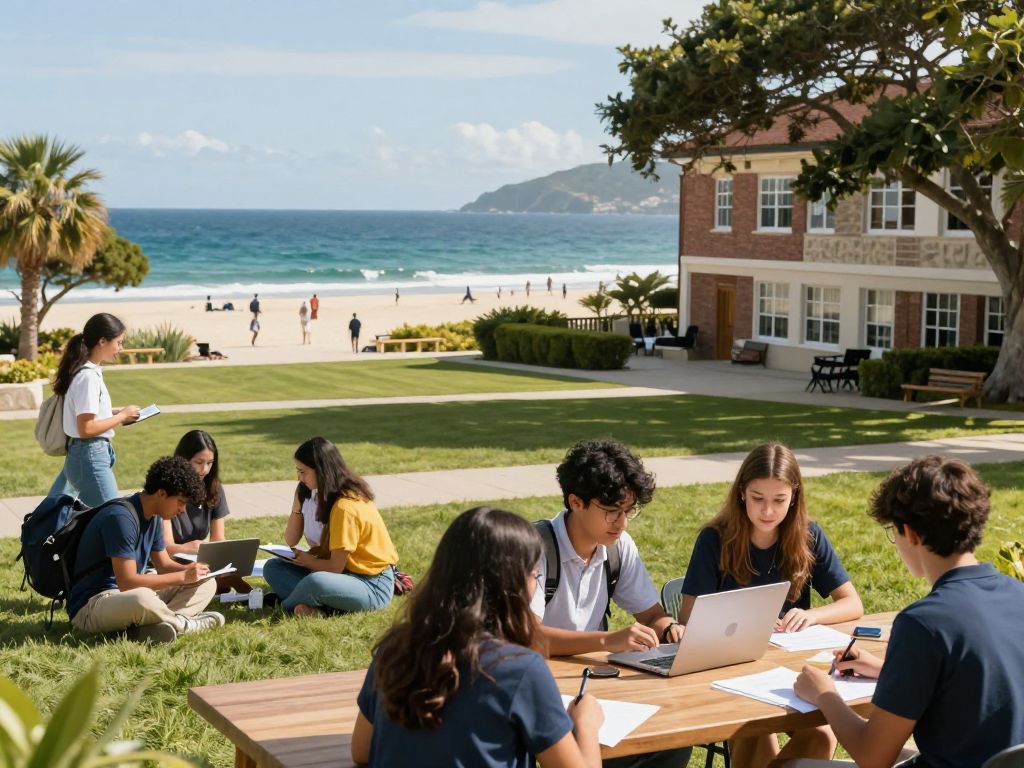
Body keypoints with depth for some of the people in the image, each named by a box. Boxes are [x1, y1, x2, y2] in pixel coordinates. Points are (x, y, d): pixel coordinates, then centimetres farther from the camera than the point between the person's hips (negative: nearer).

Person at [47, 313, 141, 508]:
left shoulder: (88, 371, 9)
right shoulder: (88, 377, -19)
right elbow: (86, 429, -22)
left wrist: (115, 412, 9)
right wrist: (122, 416, -12)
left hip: (80, 455, 10)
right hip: (91, 457, -10)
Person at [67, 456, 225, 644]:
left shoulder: (154, 518, 7)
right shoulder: (121, 517, -23)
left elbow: (164, 565, 16)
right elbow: (127, 583, -26)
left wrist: (190, 570, -7)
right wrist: (183, 576, -22)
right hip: (90, 606, -10)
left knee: (206, 584, 1)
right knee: (141, 598, -43)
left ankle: (159, 624, -23)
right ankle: (183, 623, -15)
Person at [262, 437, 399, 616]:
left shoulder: (345, 507, -21)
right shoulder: (336, 496, 7)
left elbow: (335, 567, -16)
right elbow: (329, 549, 10)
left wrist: (306, 560, 0)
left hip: (374, 586, -10)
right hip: (349, 574, 10)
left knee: (315, 582, -40)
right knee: (273, 568, 3)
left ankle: (288, 605, -10)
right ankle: (310, 604, -19)